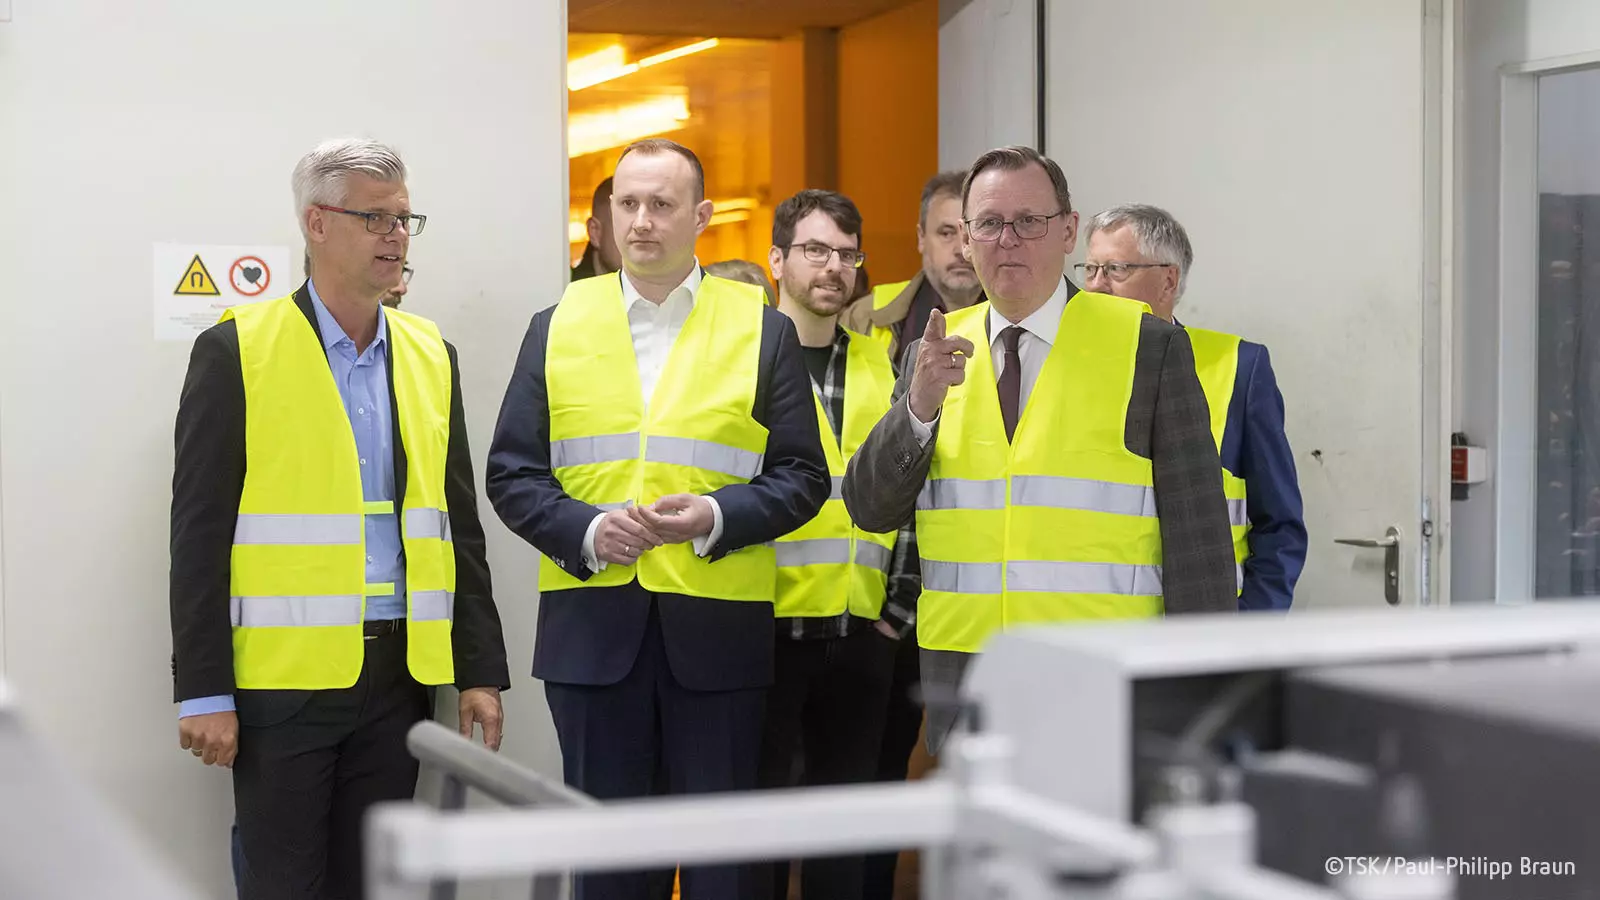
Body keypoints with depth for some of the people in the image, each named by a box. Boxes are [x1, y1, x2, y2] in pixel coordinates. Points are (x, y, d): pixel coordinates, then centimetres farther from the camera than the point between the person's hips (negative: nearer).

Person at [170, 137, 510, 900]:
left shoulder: (430, 356, 10)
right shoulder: (237, 350, -4)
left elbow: (458, 526, 12)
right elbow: (199, 533, -7)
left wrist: (480, 669, 6)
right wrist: (202, 692, -10)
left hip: (399, 674, 5)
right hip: (282, 679, -4)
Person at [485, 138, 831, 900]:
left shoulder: (762, 330, 4)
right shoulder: (557, 326, 8)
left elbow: (802, 478, 2)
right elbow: (511, 473, 6)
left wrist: (716, 517, -15)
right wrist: (584, 530, -12)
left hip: (716, 628, -1)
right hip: (592, 625, 1)